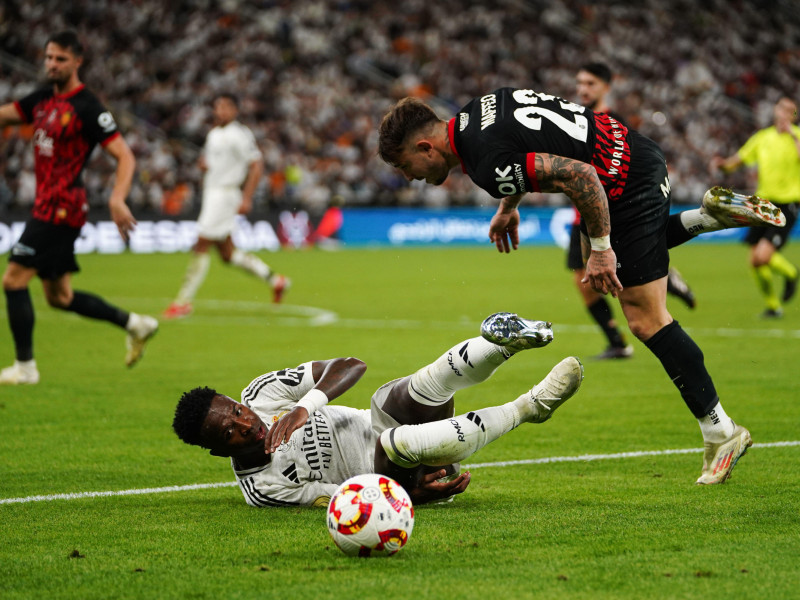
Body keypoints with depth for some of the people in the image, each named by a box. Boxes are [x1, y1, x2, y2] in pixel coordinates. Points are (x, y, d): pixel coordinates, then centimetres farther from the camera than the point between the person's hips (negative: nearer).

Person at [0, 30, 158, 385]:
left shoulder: (87, 108, -13)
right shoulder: (44, 99, 11)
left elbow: (125, 156, -15)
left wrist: (117, 199, -30)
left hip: (61, 207, -9)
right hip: (47, 206, 9)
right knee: (59, 296, 14)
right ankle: (135, 324, 25)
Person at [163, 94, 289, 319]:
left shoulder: (240, 135, -12)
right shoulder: (213, 134, 14)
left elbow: (256, 166, -14)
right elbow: (206, 158, 31)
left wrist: (247, 198, -20)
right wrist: (204, 163, 5)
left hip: (225, 195, -9)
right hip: (211, 193, 9)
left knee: (201, 247, -11)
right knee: (227, 254, 10)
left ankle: (183, 302, -8)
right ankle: (274, 279, 22)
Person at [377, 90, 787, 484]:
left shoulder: (489, 164, -25)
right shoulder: (478, 108, 3)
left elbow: (579, 175, -28)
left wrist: (600, 248, -19)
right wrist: (508, 206, 27)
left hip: (626, 179, -10)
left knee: (645, 320, -5)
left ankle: (721, 432, 1)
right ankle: (710, 215, 23)